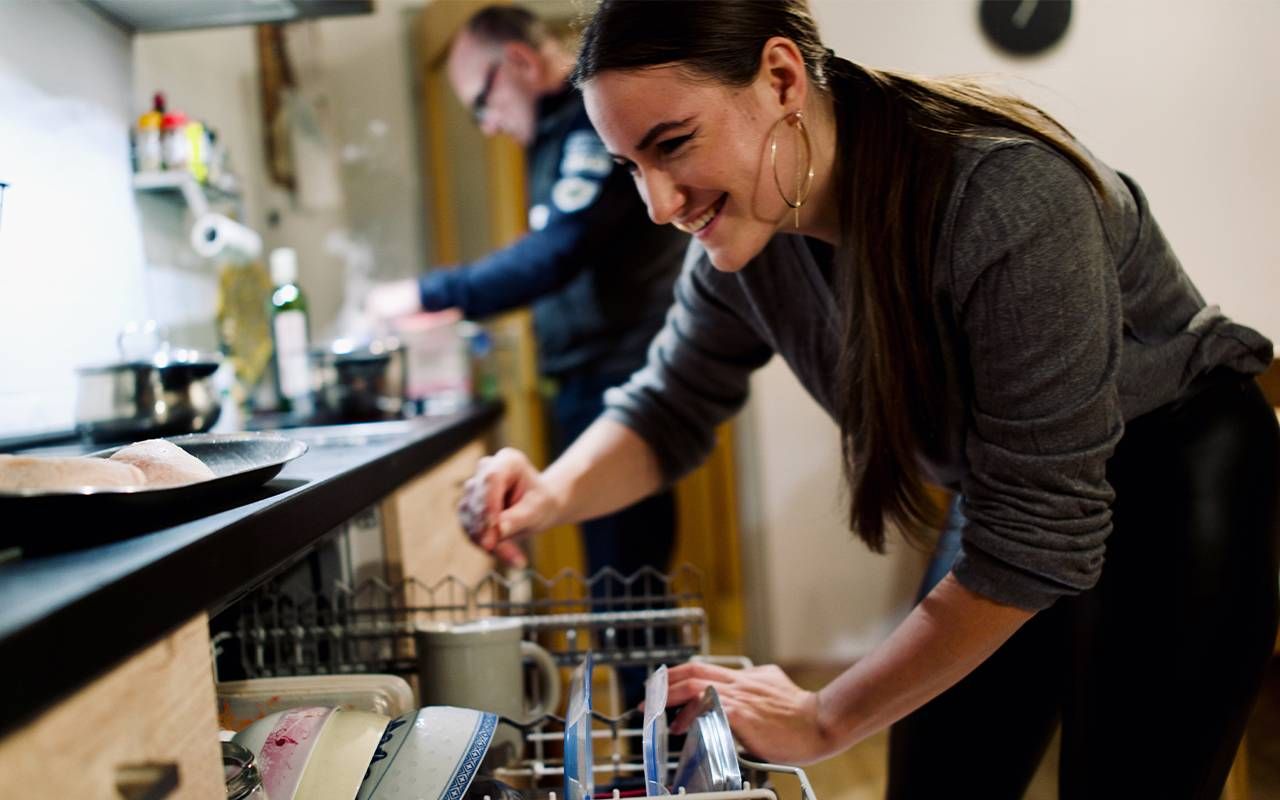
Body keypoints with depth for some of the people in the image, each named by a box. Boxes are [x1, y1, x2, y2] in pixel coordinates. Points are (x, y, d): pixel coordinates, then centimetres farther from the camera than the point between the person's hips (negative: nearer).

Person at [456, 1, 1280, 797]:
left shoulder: (1008, 202, -35)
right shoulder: (744, 226, -14)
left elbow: (1035, 543, -30)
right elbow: (668, 409, -2)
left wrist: (826, 718, -23)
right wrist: (555, 494, -25)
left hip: (1180, 491, -5)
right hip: (1022, 503, 6)